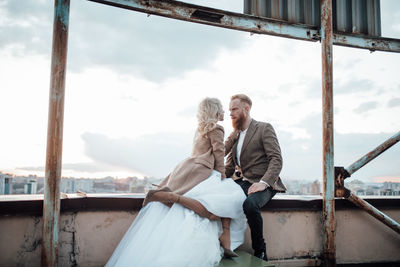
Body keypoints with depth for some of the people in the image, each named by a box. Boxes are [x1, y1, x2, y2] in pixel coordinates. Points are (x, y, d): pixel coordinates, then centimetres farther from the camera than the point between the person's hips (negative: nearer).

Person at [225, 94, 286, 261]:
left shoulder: (264, 129, -2)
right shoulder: (234, 134, 17)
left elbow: (276, 160, -12)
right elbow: (229, 165, 19)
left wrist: (263, 182, -27)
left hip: (263, 184, -6)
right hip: (241, 182, 6)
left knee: (250, 203, -36)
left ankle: (260, 252, -15)